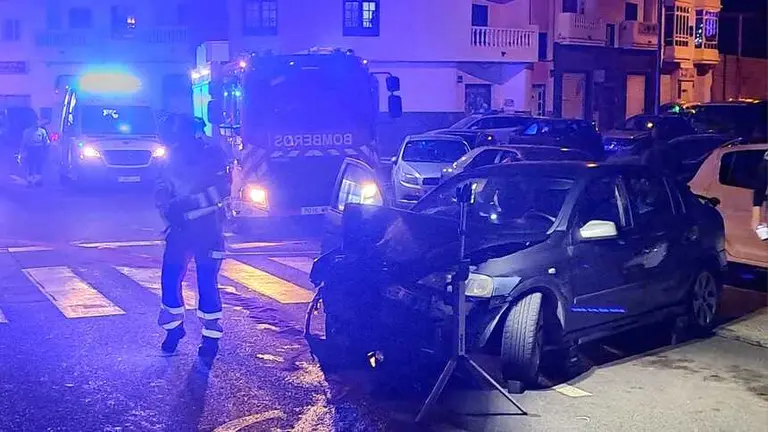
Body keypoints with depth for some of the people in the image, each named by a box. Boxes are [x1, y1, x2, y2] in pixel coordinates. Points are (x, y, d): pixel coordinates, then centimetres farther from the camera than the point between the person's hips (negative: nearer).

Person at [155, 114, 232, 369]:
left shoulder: (212, 154, -6)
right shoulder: (173, 159, 12)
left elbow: (222, 188, -16)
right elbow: (162, 190, 10)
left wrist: (187, 203, -24)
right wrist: (167, 207, -13)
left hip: (208, 230, -5)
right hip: (180, 229, 5)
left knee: (207, 284, -5)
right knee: (169, 279, 3)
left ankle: (211, 339, 5)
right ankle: (174, 329, 25)